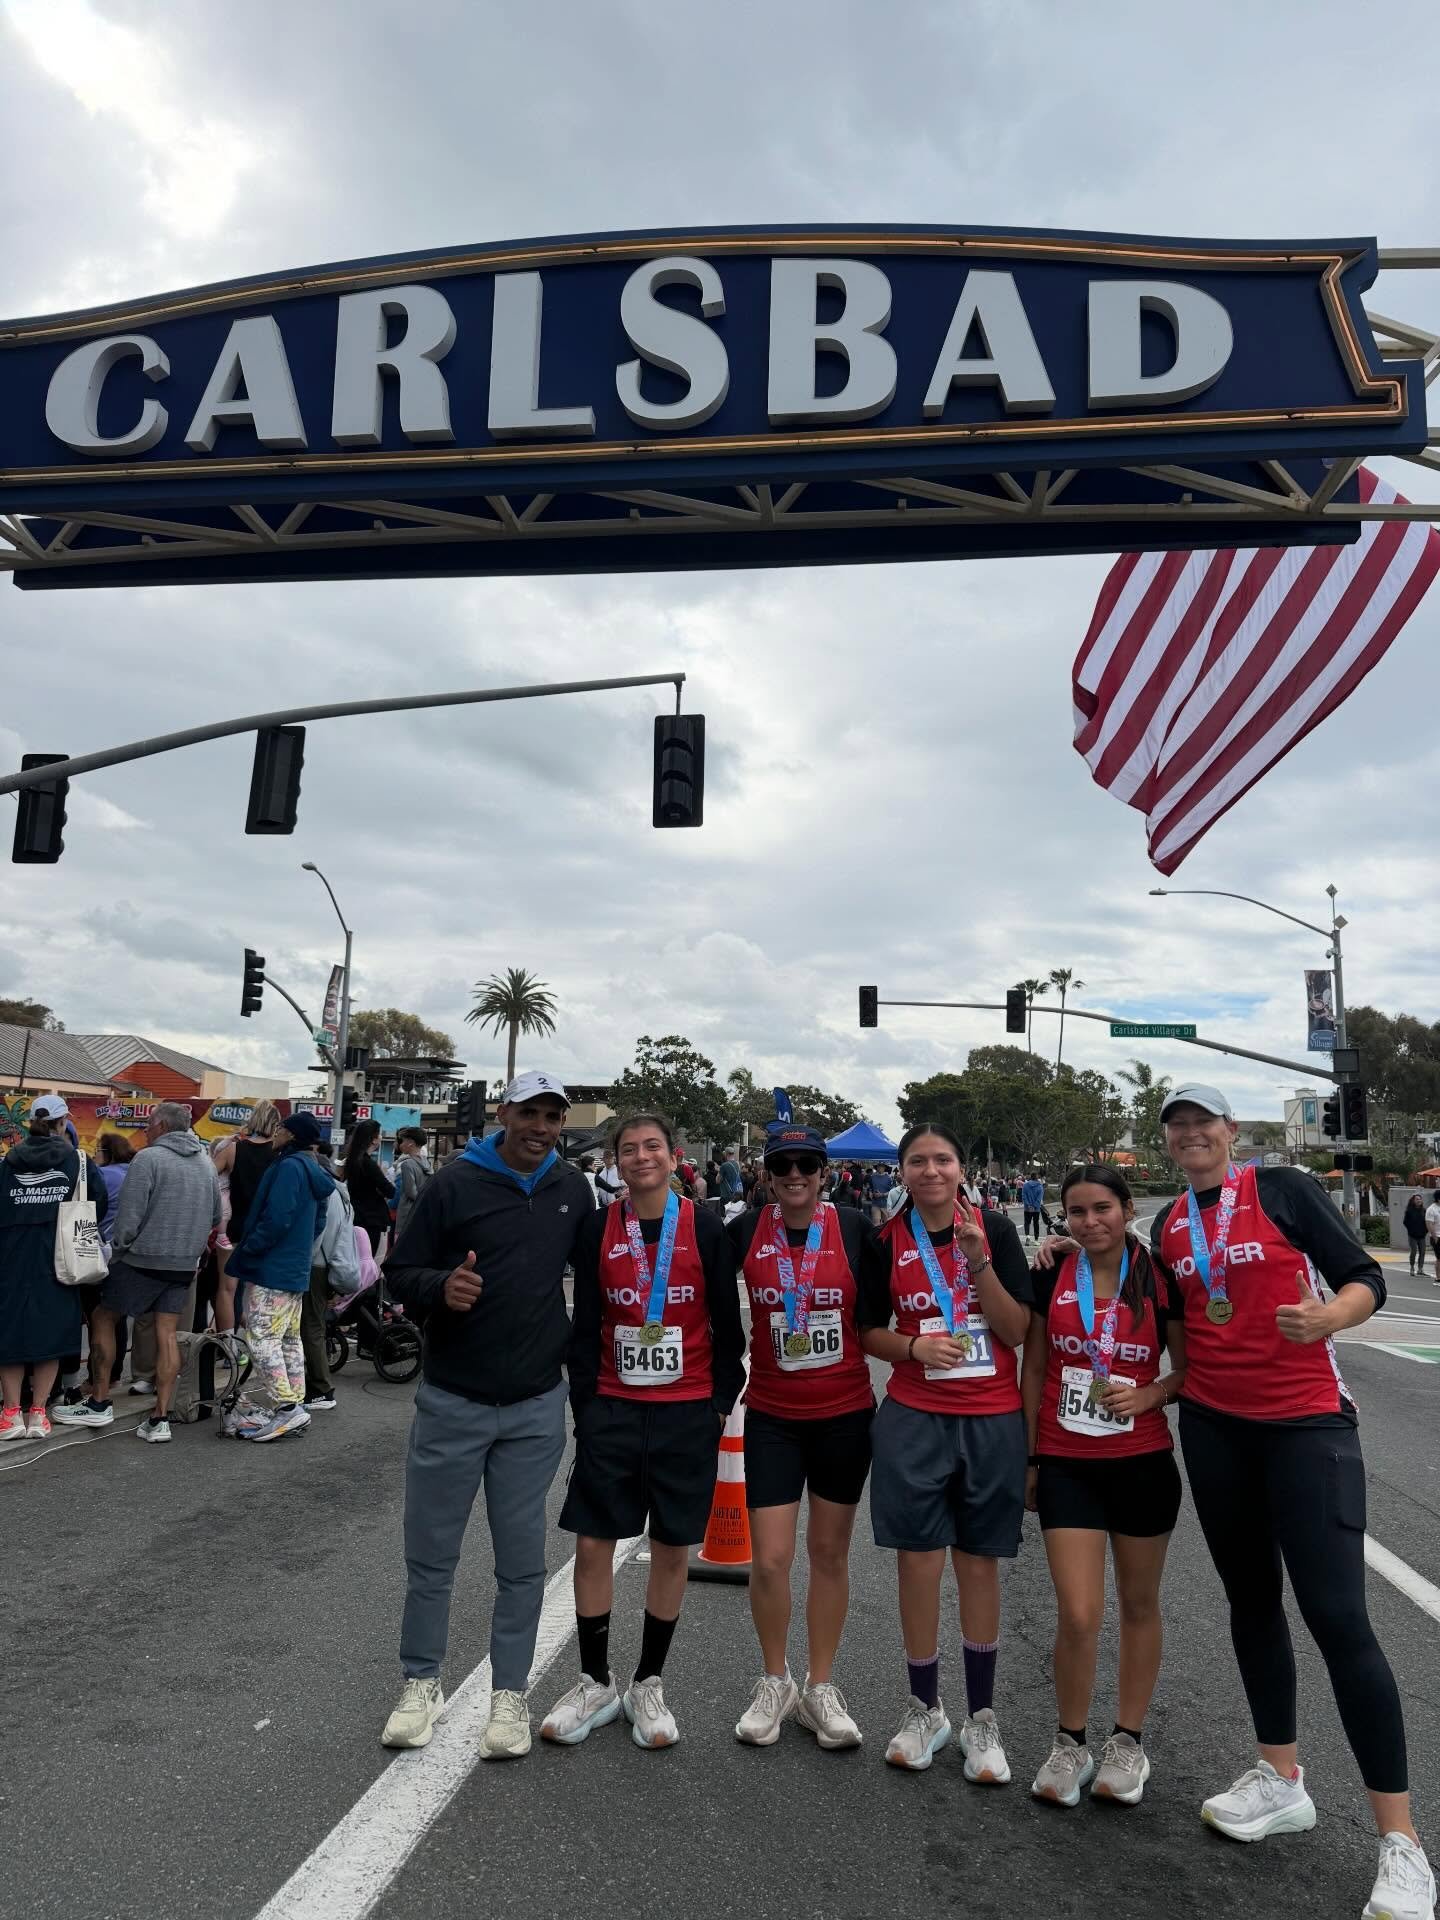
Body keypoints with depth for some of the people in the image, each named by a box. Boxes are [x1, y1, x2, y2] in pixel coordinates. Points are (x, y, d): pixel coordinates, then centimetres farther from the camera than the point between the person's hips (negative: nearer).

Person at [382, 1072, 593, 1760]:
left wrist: (574, 1345, 13)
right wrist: (440, 1287, -25)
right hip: (451, 1402, -2)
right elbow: (399, 1271, -6)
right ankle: (421, 1683, 29)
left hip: (537, 1408, 2)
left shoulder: (573, 1188, 3)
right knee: (430, 1555, 10)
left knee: (522, 1562, 10)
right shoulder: (456, 1182, -8)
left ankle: (509, 1694, 25)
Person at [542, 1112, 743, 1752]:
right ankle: (595, 1684, 24)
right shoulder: (598, 1229, -1)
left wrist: (722, 1402, 0)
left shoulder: (703, 1227, -5)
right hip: (613, 1407, 1)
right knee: (592, 1543, 4)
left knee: (672, 1548, 8)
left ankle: (647, 1685, 26)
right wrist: (584, 1404, 0)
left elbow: (727, 1323, 0)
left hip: (687, 1411, -1)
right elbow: (585, 1324, 3)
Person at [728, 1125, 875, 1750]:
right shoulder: (745, 1231, -6)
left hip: (845, 1413, 0)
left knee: (829, 1553, 13)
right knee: (769, 1559, 0)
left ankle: (820, 1687, 31)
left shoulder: (855, 1229, -8)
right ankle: (774, 1683, 25)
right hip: (772, 1415, 0)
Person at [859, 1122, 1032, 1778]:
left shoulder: (994, 1230, -3)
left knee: (979, 1564, 9)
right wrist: (914, 1346, -13)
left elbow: (1017, 1331, -6)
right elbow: (870, 1331, 7)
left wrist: (978, 1261, -18)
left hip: (993, 1420, 0)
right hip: (913, 1421, 0)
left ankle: (981, 1718, 25)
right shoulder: (887, 1241, -1)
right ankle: (924, 1708, 25)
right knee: (918, 1562, 4)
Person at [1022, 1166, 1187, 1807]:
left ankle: (1128, 1742, 33)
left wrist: (1148, 1395, -17)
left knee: (1138, 1604, 14)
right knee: (1078, 1615, -3)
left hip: (1142, 1462, 0)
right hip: (1065, 1464, 0)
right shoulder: (1051, 1276, -3)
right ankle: (1071, 1745, 20)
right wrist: (1028, 1455, 6)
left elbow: (1190, 1368, 2)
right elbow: (1034, 1369, 5)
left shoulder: (1159, 1277, -6)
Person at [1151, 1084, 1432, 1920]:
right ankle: (1282, 1781, 32)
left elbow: (1366, 1279, -10)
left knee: (1337, 1615, -7)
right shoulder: (1168, 1226, 7)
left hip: (1305, 1423, -5)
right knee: (1252, 1599, 15)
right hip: (1213, 1427, 6)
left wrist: (1326, 1317, -29)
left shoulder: (1284, 1188, -8)